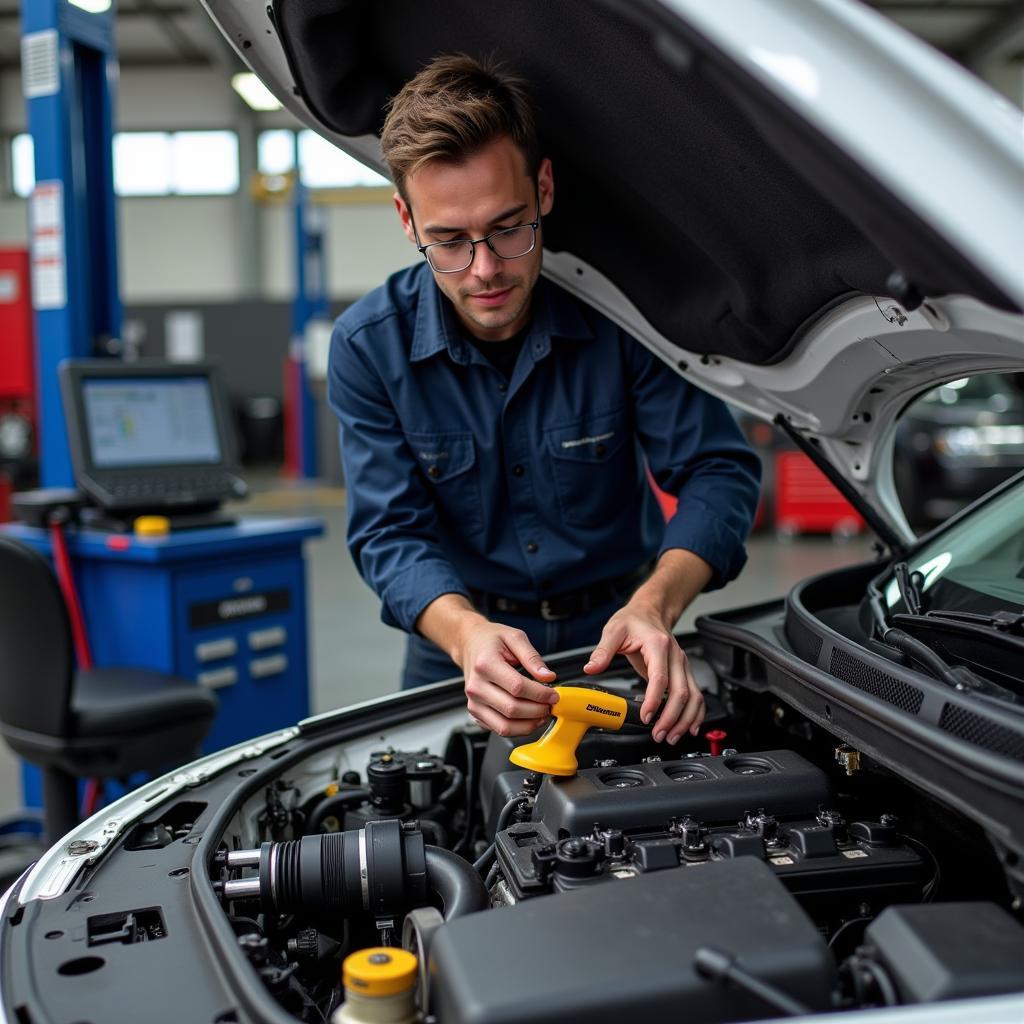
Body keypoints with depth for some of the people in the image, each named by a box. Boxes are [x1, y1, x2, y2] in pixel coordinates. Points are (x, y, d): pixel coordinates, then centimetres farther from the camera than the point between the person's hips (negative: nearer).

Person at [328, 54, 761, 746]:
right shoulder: (369, 346, -12)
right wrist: (467, 633, -34)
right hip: (459, 641, 1)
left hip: (612, 631, 0)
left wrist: (654, 606, -32)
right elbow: (391, 534, -13)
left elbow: (719, 469, -14)